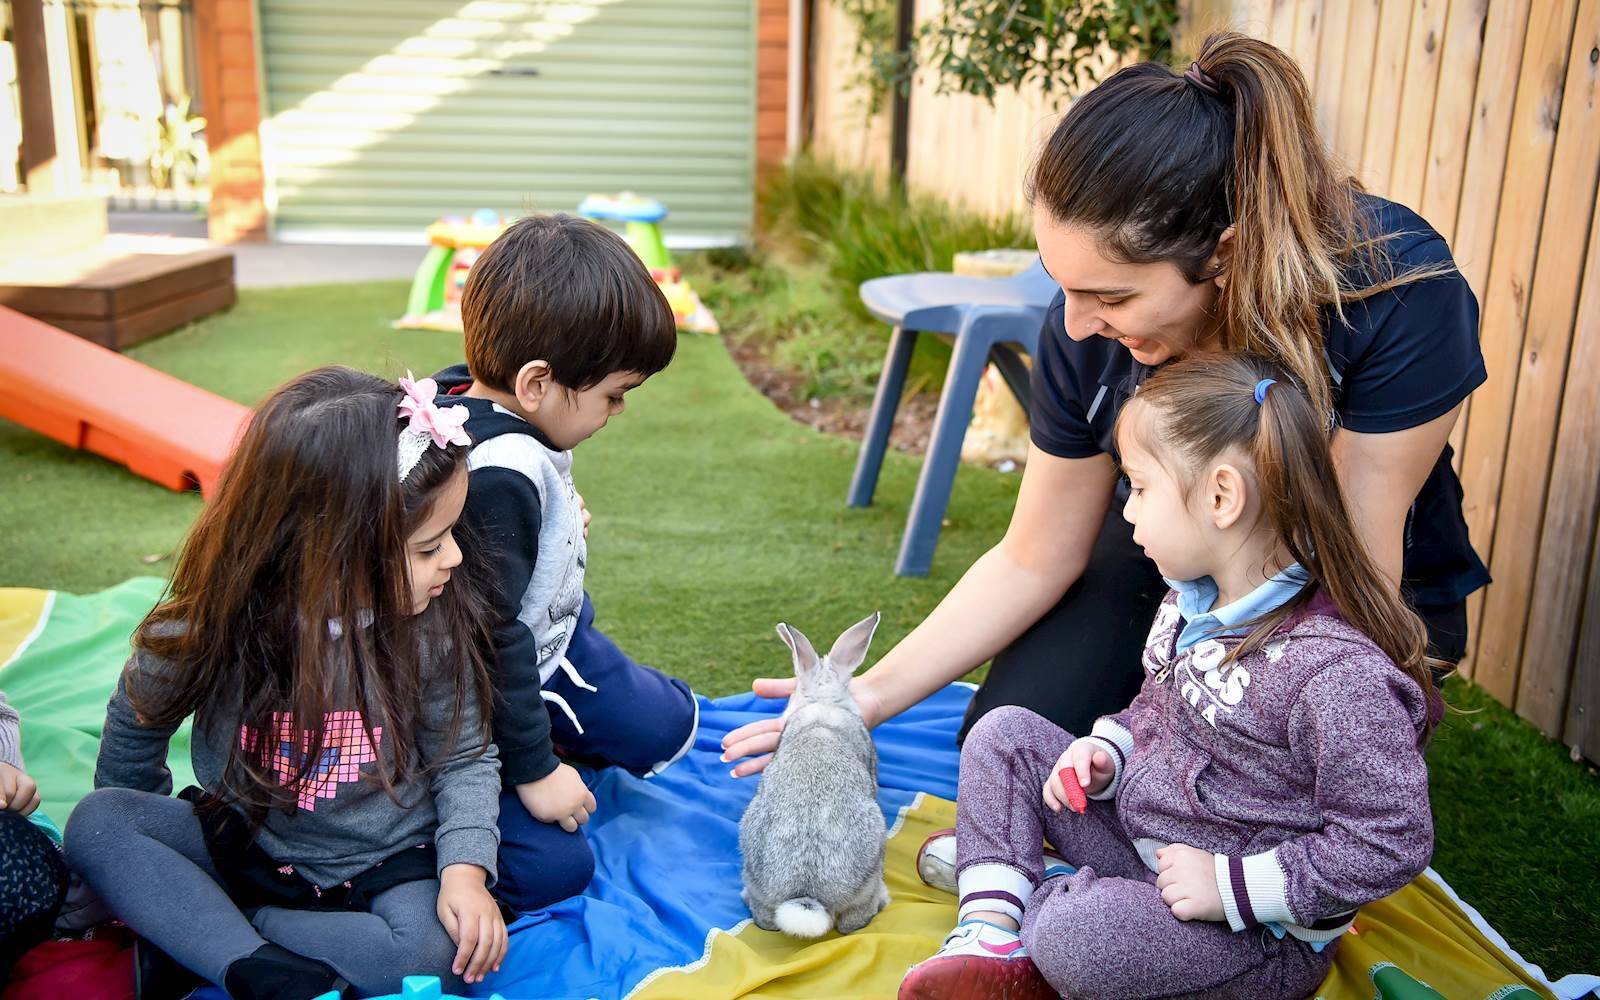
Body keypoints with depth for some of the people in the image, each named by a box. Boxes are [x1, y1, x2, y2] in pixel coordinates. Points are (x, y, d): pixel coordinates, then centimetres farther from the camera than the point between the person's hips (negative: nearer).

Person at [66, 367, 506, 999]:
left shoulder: (436, 626, -20)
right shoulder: (214, 624, -18)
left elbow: (466, 759, -8)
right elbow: (137, 725, 1)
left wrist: (465, 868, -23)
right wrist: (133, 857, 12)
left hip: (387, 863, -1)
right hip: (245, 845, 2)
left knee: (438, 946, -30)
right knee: (95, 823, -17)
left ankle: (185, 929, -16)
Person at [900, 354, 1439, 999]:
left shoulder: (1340, 673, -28)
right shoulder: (1192, 601, -1)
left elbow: (1390, 846, -24)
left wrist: (1229, 883, -23)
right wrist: (1107, 750, -3)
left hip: (1258, 933, -8)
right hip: (1144, 832, 8)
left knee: (1073, 939, -33)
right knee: (1005, 733, 4)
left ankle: (1042, 891, 1)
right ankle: (993, 936, -4)